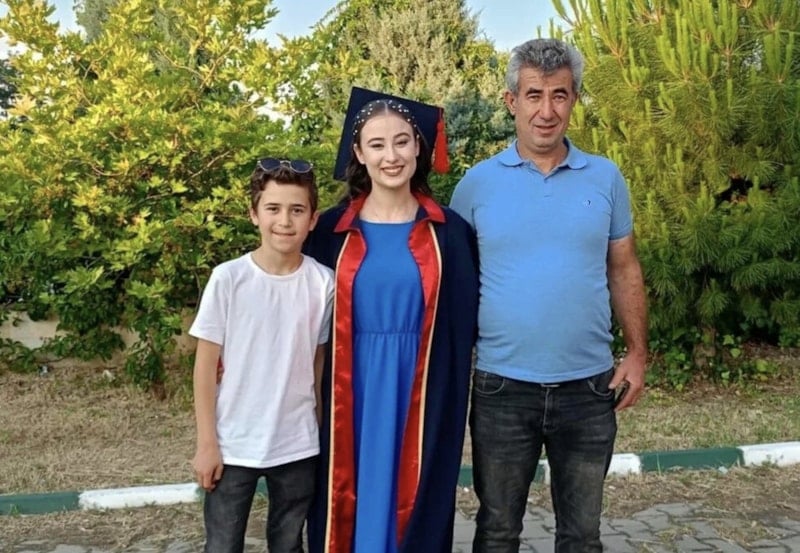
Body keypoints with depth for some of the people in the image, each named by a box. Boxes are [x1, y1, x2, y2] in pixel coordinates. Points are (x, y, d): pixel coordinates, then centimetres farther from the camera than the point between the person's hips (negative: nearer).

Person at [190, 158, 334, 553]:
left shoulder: (323, 282, -5)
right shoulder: (228, 278, -11)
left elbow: (319, 361, 5)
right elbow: (206, 364, -5)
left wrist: (323, 431, 8)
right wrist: (206, 443, -6)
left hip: (298, 446, 2)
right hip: (232, 445, -1)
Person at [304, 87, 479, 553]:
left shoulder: (449, 231, 1)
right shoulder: (333, 231, 1)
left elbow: (468, 320, 6)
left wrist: (454, 392, 1)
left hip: (423, 400, 0)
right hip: (352, 400, 0)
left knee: (414, 510, 9)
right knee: (350, 506, 9)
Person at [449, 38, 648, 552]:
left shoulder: (606, 178, 1)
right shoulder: (478, 182, -2)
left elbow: (624, 270, 7)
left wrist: (637, 354, 0)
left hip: (588, 387, 1)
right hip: (501, 387, -1)